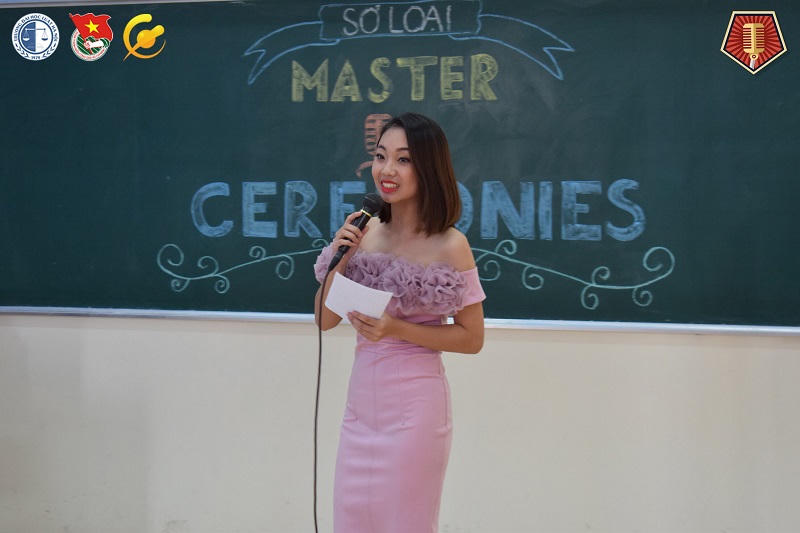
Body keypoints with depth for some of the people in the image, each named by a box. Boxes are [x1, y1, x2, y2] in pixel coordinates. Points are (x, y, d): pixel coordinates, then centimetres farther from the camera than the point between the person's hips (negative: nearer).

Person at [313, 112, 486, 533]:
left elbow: (471, 338, -8)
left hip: (414, 402, -5)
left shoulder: (449, 245, -12)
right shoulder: (365, 233, 2)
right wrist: (339, 257, -10)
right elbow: (325, 319, 5)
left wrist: (397, 329, -19)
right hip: (360, 399, 5)